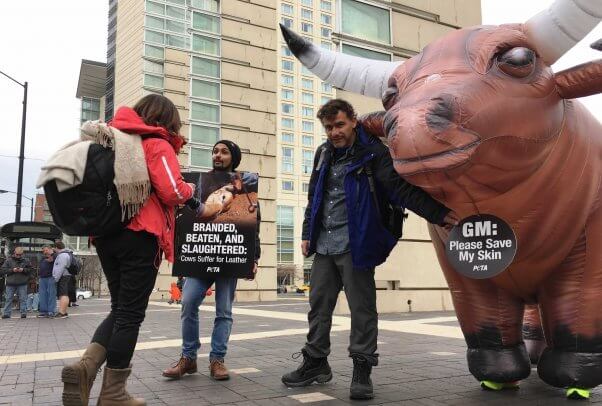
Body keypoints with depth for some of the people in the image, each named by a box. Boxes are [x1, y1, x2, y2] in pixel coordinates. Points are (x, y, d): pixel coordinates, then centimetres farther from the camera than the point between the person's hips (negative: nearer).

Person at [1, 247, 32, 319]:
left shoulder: (26, 261, 5)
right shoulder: (8, 260, 4)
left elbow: (30, 270, 5)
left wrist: (23, 270, -12)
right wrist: (12, 270, -14)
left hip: (22, 284, 0)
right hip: (10, 284, 0)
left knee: (23, 299, 1)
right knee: (8, 299, 4)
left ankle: (23, 313, 7)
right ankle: (6, 314, 10)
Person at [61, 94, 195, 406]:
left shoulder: (116, 141, 18)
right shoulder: (157, 145, -3)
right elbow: (172, 193, -13)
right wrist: (189, 189, 7)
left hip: (106, 234, 7)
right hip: (139, 237, -7)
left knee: (120, 308, 16)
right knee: (131, 313, 0)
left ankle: (86, 365, -5)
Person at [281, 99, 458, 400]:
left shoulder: (373, 153, -7)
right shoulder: (324, 154, 12)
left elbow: (403, 188, -17)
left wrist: (437, 212, -29)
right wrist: (307, 233, 19)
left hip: (354, 245, -6)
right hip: (323, 245, 6)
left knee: (362, 307, 0)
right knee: (318, 305, 12)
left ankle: (362, 369, 12)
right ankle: (315, 362, 26)